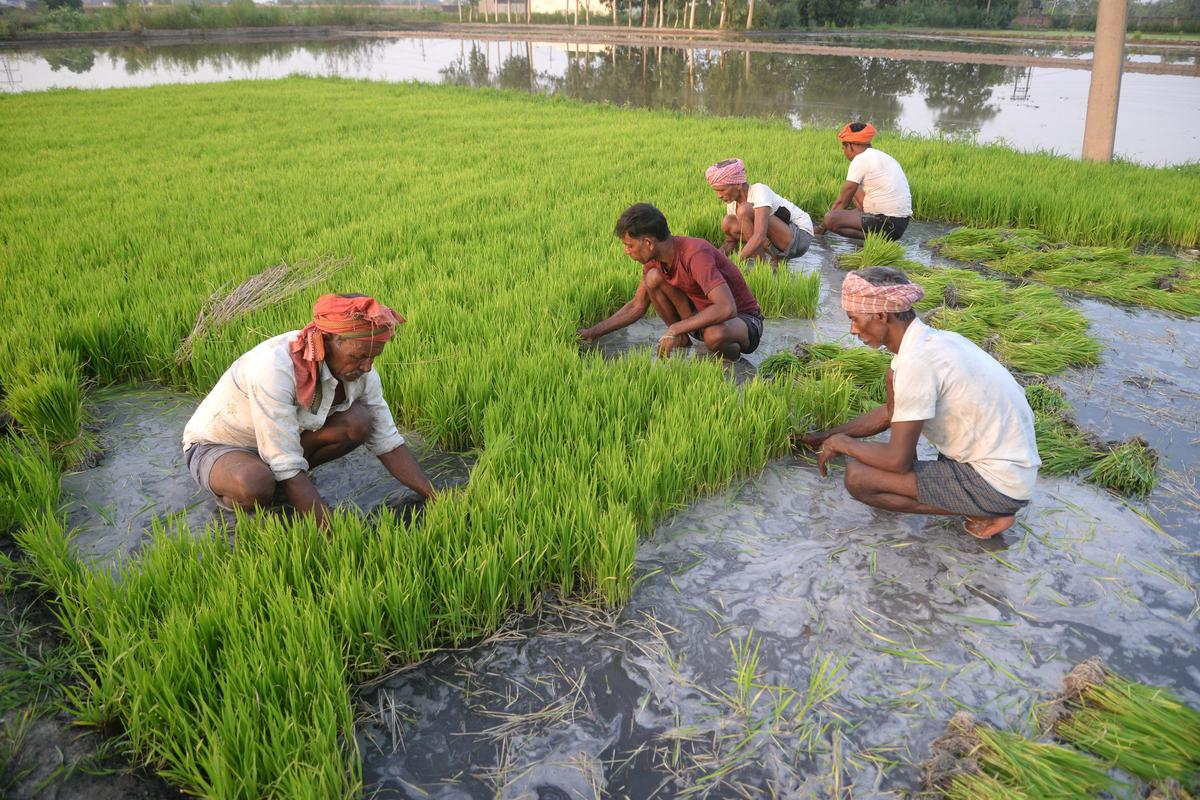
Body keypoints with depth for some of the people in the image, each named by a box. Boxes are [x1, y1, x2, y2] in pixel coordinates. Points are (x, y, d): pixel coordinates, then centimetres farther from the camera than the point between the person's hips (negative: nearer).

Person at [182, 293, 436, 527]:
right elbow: (286, 466, -36)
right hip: (214, 446, -6)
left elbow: (388, 442, -9)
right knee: (256, 487, -40)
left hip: (282, 439, 6)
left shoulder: (360, 370, -18)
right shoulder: (274, 368, -38)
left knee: (359, 422, -19)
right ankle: (231, 496, -3)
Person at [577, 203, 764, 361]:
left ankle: (732, 353, -5)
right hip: (704, 314, 6)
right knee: (653, 278, -13)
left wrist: (675, 329, -36)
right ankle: (682, 341, 3)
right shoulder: (655, 259, -6)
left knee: (714, 335, -42)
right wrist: (593, 332, 3)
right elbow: (637, 306, 7)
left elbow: (727, 309, -40)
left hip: (744, 319, -6)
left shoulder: (696, 254, -31)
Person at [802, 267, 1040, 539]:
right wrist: (824, 436, 22)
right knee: (894, 377, 12)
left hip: (1000, 486, -9)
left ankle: (986, 515, -3)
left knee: (857, 478, -15)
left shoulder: (918, 361, -25)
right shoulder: (932, 340, 4)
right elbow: (889, 414, 19)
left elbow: (898, 461, -21)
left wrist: (841, 443, -4)